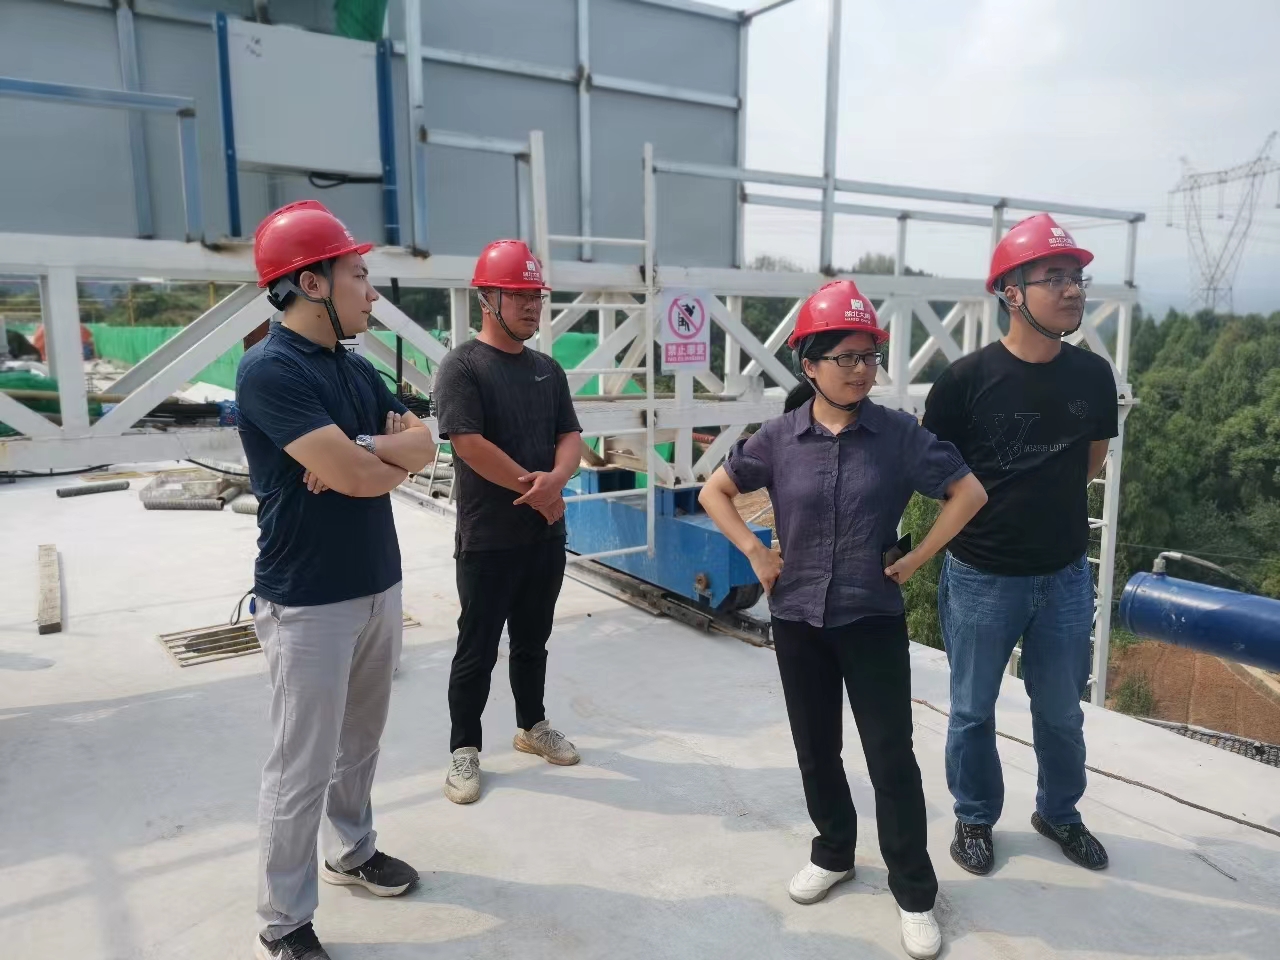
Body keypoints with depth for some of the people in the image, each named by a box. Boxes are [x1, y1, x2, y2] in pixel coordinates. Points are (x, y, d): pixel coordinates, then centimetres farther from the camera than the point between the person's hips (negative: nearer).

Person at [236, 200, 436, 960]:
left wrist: (361, 451, -14)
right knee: (303, 769, 4)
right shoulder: (271, 370, -18)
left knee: (360, 743, 22)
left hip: (379, 585, 8)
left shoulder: (357, 369, 8)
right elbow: (357, 477, -25)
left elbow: (425, 445, 5)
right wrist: (393, 456, -3)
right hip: (309, 603, -8)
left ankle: (353, 851, 42)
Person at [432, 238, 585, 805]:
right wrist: (533, 487, -13)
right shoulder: (462, 366, -11)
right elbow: (468, 443, -19)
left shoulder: (549, 370, 10)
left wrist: (555, 478, -17)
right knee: (478, 650, 4)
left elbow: (571, 435, 5)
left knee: (533, 639, 19)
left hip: (546, 533, 6)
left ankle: (531, 726, 37)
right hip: (487, 540, -6)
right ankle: (464, 750, 20)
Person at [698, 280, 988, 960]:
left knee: (891, 756, 3)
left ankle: (914, 893, 22)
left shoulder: (899, 434, -9)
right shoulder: (780, 437, -6)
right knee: (816, 748, 16)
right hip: (798, 618, 2)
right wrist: (757, 554, -4)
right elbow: (714, 491, 5)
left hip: (873, 619, -2)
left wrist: (915, 559, -5)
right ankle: (833, 852, 39)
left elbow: (968, 492, -2)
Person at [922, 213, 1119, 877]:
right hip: (981, 577, -3)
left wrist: (1041, 500, 8)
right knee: (973, 710, 14)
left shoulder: (1093, 376, -4)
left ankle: (1058, 812, 44)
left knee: (1061, 712, 19)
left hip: (1065, 575, 3)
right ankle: (974, 818, 36)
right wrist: (985, 509, -1)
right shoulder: (966, 379, -16)